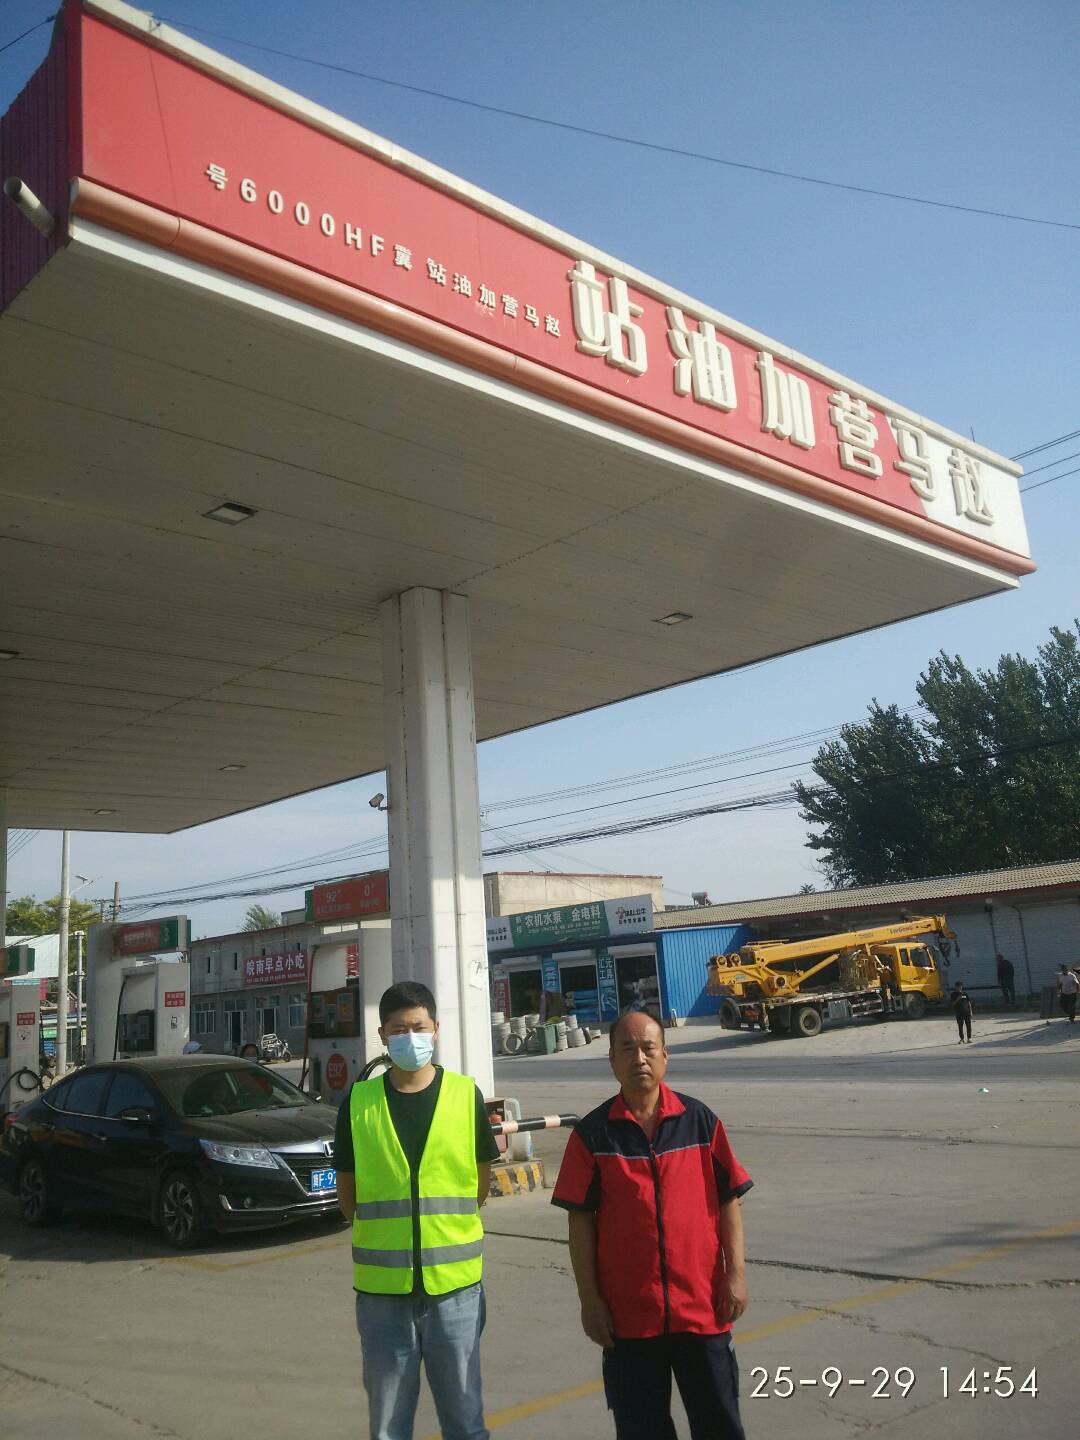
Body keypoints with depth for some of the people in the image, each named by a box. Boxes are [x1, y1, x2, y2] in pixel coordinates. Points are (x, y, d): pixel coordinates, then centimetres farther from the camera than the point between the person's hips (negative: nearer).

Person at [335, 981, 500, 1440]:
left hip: (455, 1285, 0)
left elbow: (480, 1182, 8)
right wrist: (382, 1238, 7)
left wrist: (444, 1229, 9)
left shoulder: (466, 1096, -2)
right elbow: (348, 1195, 8)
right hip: (382, 1288, 1)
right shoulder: (358, 1103, -2)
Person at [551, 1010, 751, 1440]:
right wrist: (589, 1299, -3)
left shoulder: (699, 1120, -1)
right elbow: (580, 1219, -2)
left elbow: (728, 1200, 3)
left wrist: (736, 1274, -2)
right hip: (628, 1311, 0)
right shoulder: (593, 1133, -4)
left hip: (702, 1305, 1)